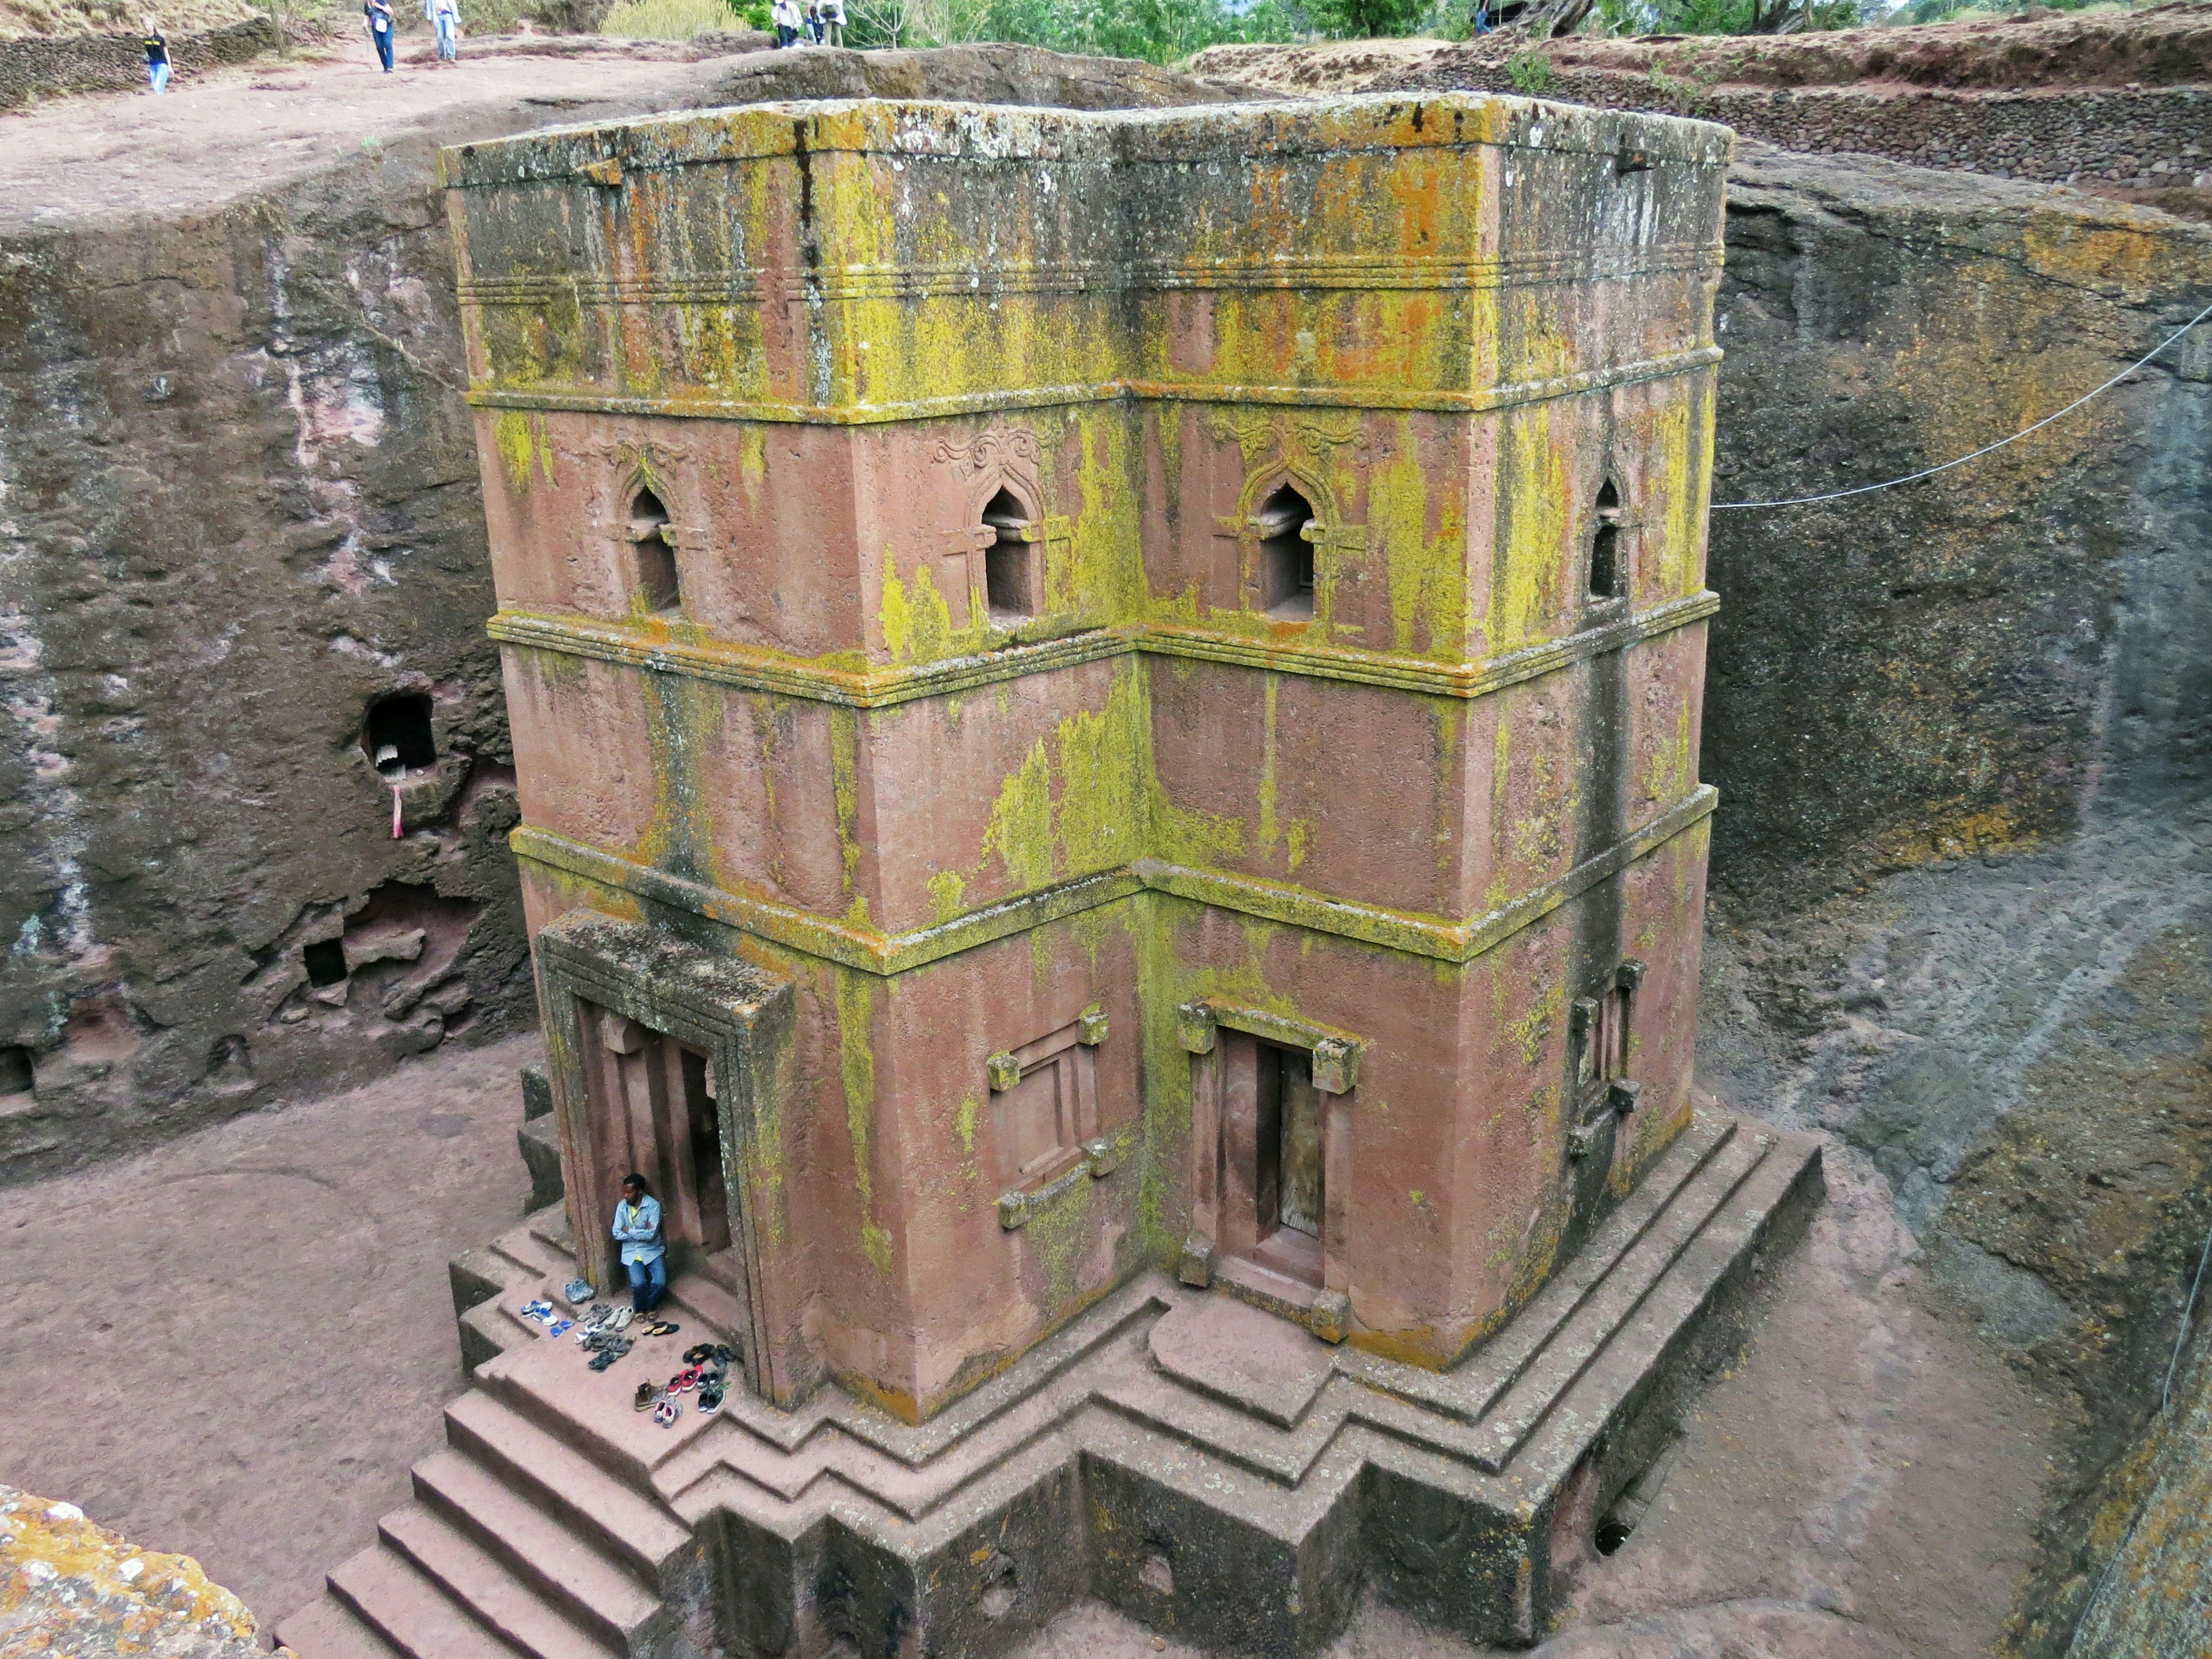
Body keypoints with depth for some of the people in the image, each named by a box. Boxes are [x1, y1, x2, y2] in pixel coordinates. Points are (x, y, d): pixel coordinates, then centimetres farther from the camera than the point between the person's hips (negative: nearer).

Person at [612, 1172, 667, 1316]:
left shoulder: (653, 1205, -13)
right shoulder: (622, 1207, -2)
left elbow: (651, 1235, -19)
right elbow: (617, 1234, -6)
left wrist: (629, 1231, -11)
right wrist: (641, 1233, -14)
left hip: (652, 1250, -1)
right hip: (632, 1252, 1)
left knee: (660, 1283, -21)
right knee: (639, 1283, -23)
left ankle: (650, 1306, 10)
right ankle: (640, 1309, 7)